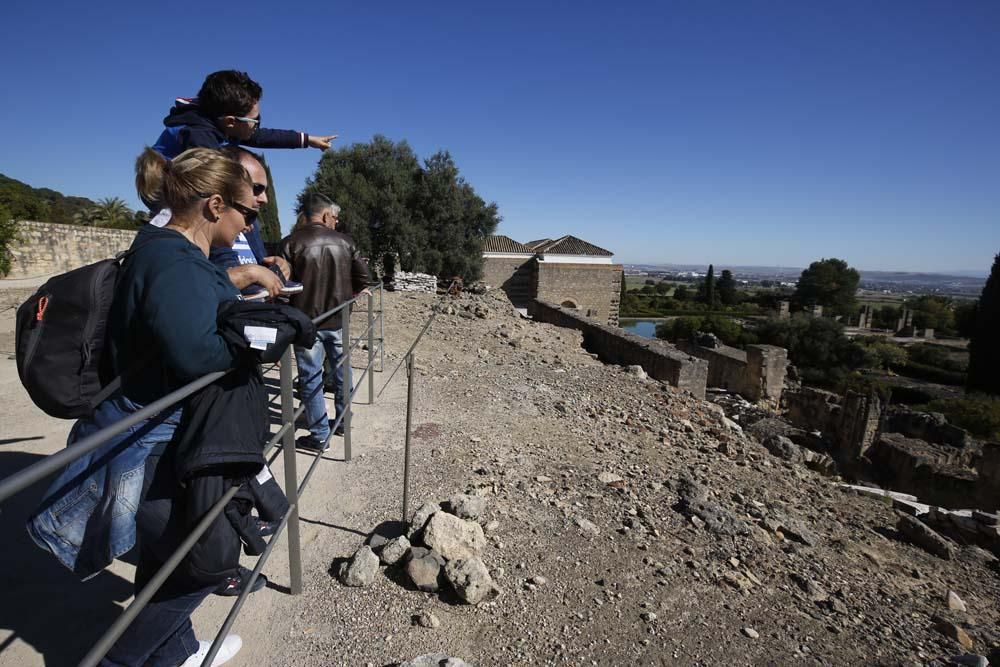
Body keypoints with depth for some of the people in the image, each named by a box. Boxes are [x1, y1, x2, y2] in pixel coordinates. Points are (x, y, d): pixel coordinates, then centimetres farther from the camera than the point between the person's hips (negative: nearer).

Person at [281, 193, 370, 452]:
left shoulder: (291, 243, -9)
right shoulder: (345, 242, -1)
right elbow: (363, 279, 1)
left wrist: (294, 307, 7)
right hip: (339, 320, 3)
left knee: (311, 378, 6)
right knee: (342, 371, 19)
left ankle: (320, 436, 13)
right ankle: (343, 422, 32)